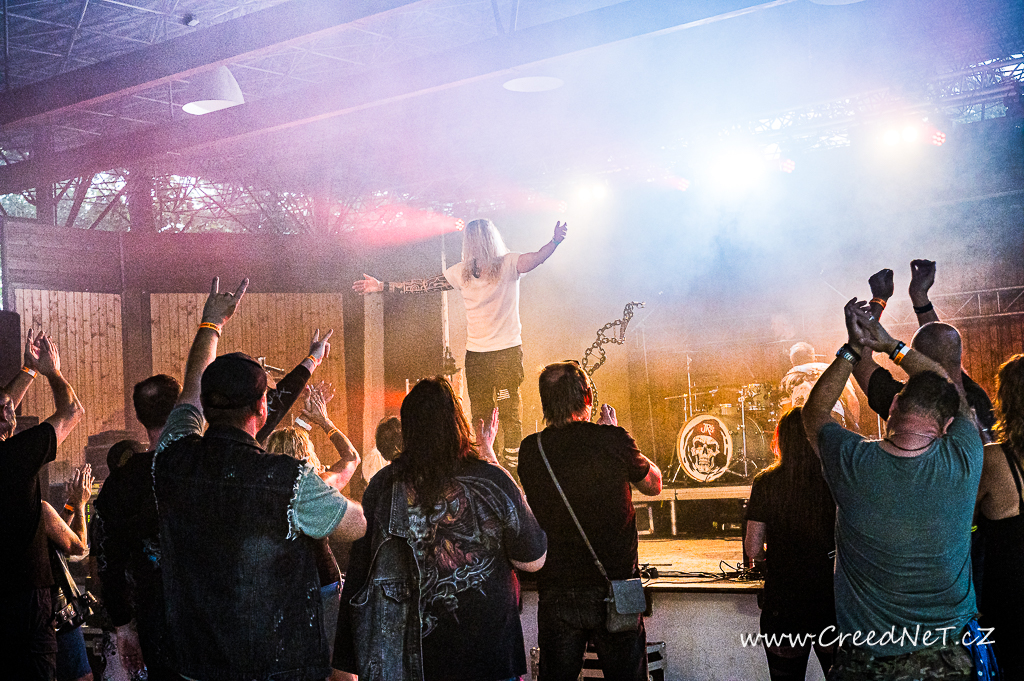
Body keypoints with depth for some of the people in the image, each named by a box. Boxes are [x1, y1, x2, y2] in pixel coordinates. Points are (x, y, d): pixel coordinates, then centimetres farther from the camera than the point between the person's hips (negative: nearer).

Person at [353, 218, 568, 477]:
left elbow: (536, 258, -23)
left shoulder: (508, 264, -5)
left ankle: (510, 472, -5)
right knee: (479, 414, 6)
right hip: (475, 352, 5)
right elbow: (424, 285, 14)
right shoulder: (462, 272, 9)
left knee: (509, 412, -8)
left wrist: (555, 241, -45)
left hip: (507, 350, -5)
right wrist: (381, 286, 13)